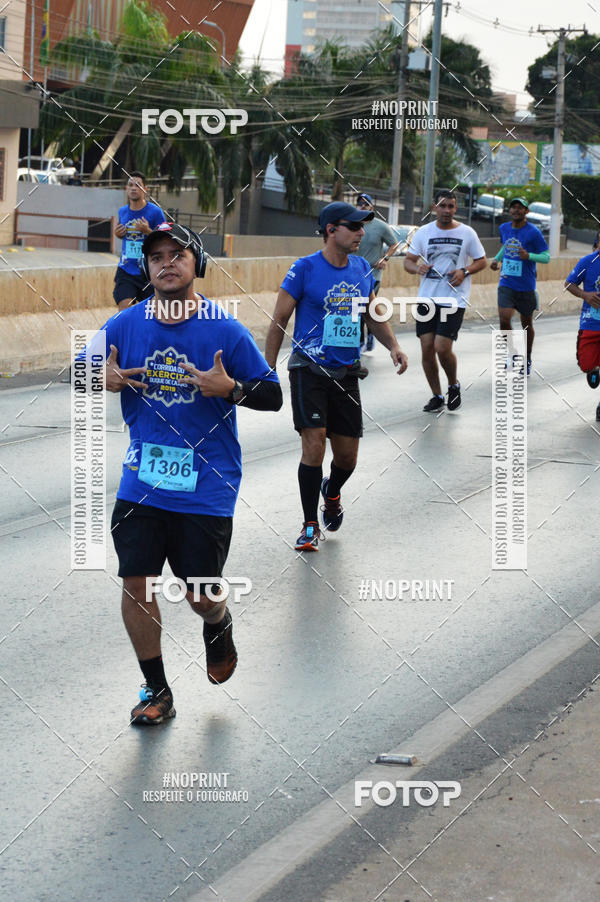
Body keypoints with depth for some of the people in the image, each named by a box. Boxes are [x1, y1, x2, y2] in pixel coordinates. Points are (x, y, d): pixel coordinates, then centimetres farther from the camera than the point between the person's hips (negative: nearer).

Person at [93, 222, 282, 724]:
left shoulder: (226, 332, -7)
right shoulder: (124, 326, 0)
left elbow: (273, 396, -3)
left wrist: (230, 388, -22)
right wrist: (102, 380, -9)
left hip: (206, 488, -2)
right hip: (142, 481, 2)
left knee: (201, 595, 3)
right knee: (136, 585, -2)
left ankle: (219, 626, 42)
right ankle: (156, 691, 17)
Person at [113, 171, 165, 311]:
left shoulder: (155, 212, -7)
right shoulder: (122, 211, 9)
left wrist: (147, 231, -21)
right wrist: (118, 234, 5)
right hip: (125, 271, 3)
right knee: (124, 308, -13)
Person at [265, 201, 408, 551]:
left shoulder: (362, 269, 7)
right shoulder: (305, 269, -8)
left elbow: (374, 316, 18)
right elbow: (280, 320, -3)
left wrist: (393, 346, 0)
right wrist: (268, 370, -5)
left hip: (347, 374, 5)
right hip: (310, 369, -5)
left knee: (347, 458, 6)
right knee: (314, 445, -15)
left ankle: (331, 492, 42)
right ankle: (311, 526, -1)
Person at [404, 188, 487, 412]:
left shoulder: (467, 233, 1)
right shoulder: (423, 232, 5)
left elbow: (481, 261, 8)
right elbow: (408, 260, 8)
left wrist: (464, 272, -11)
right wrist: (418, 268, -14)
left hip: (454, 299, -3)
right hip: (427, 298, 3)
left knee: (442, 348, -12)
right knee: (427, 349, 1)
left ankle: (454, 385, 15)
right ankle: (436, 396, 16)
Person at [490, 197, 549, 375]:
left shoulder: (533, 232, -10)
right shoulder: (504, 228, 5)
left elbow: (546, 257, -8)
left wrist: (529, 256, -26)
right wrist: (497, 259, 8)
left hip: (526, 287, -3)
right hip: (506, 285, 3)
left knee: (527, 324, 10)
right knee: (504, 320, -14)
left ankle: (527, 359, 29)